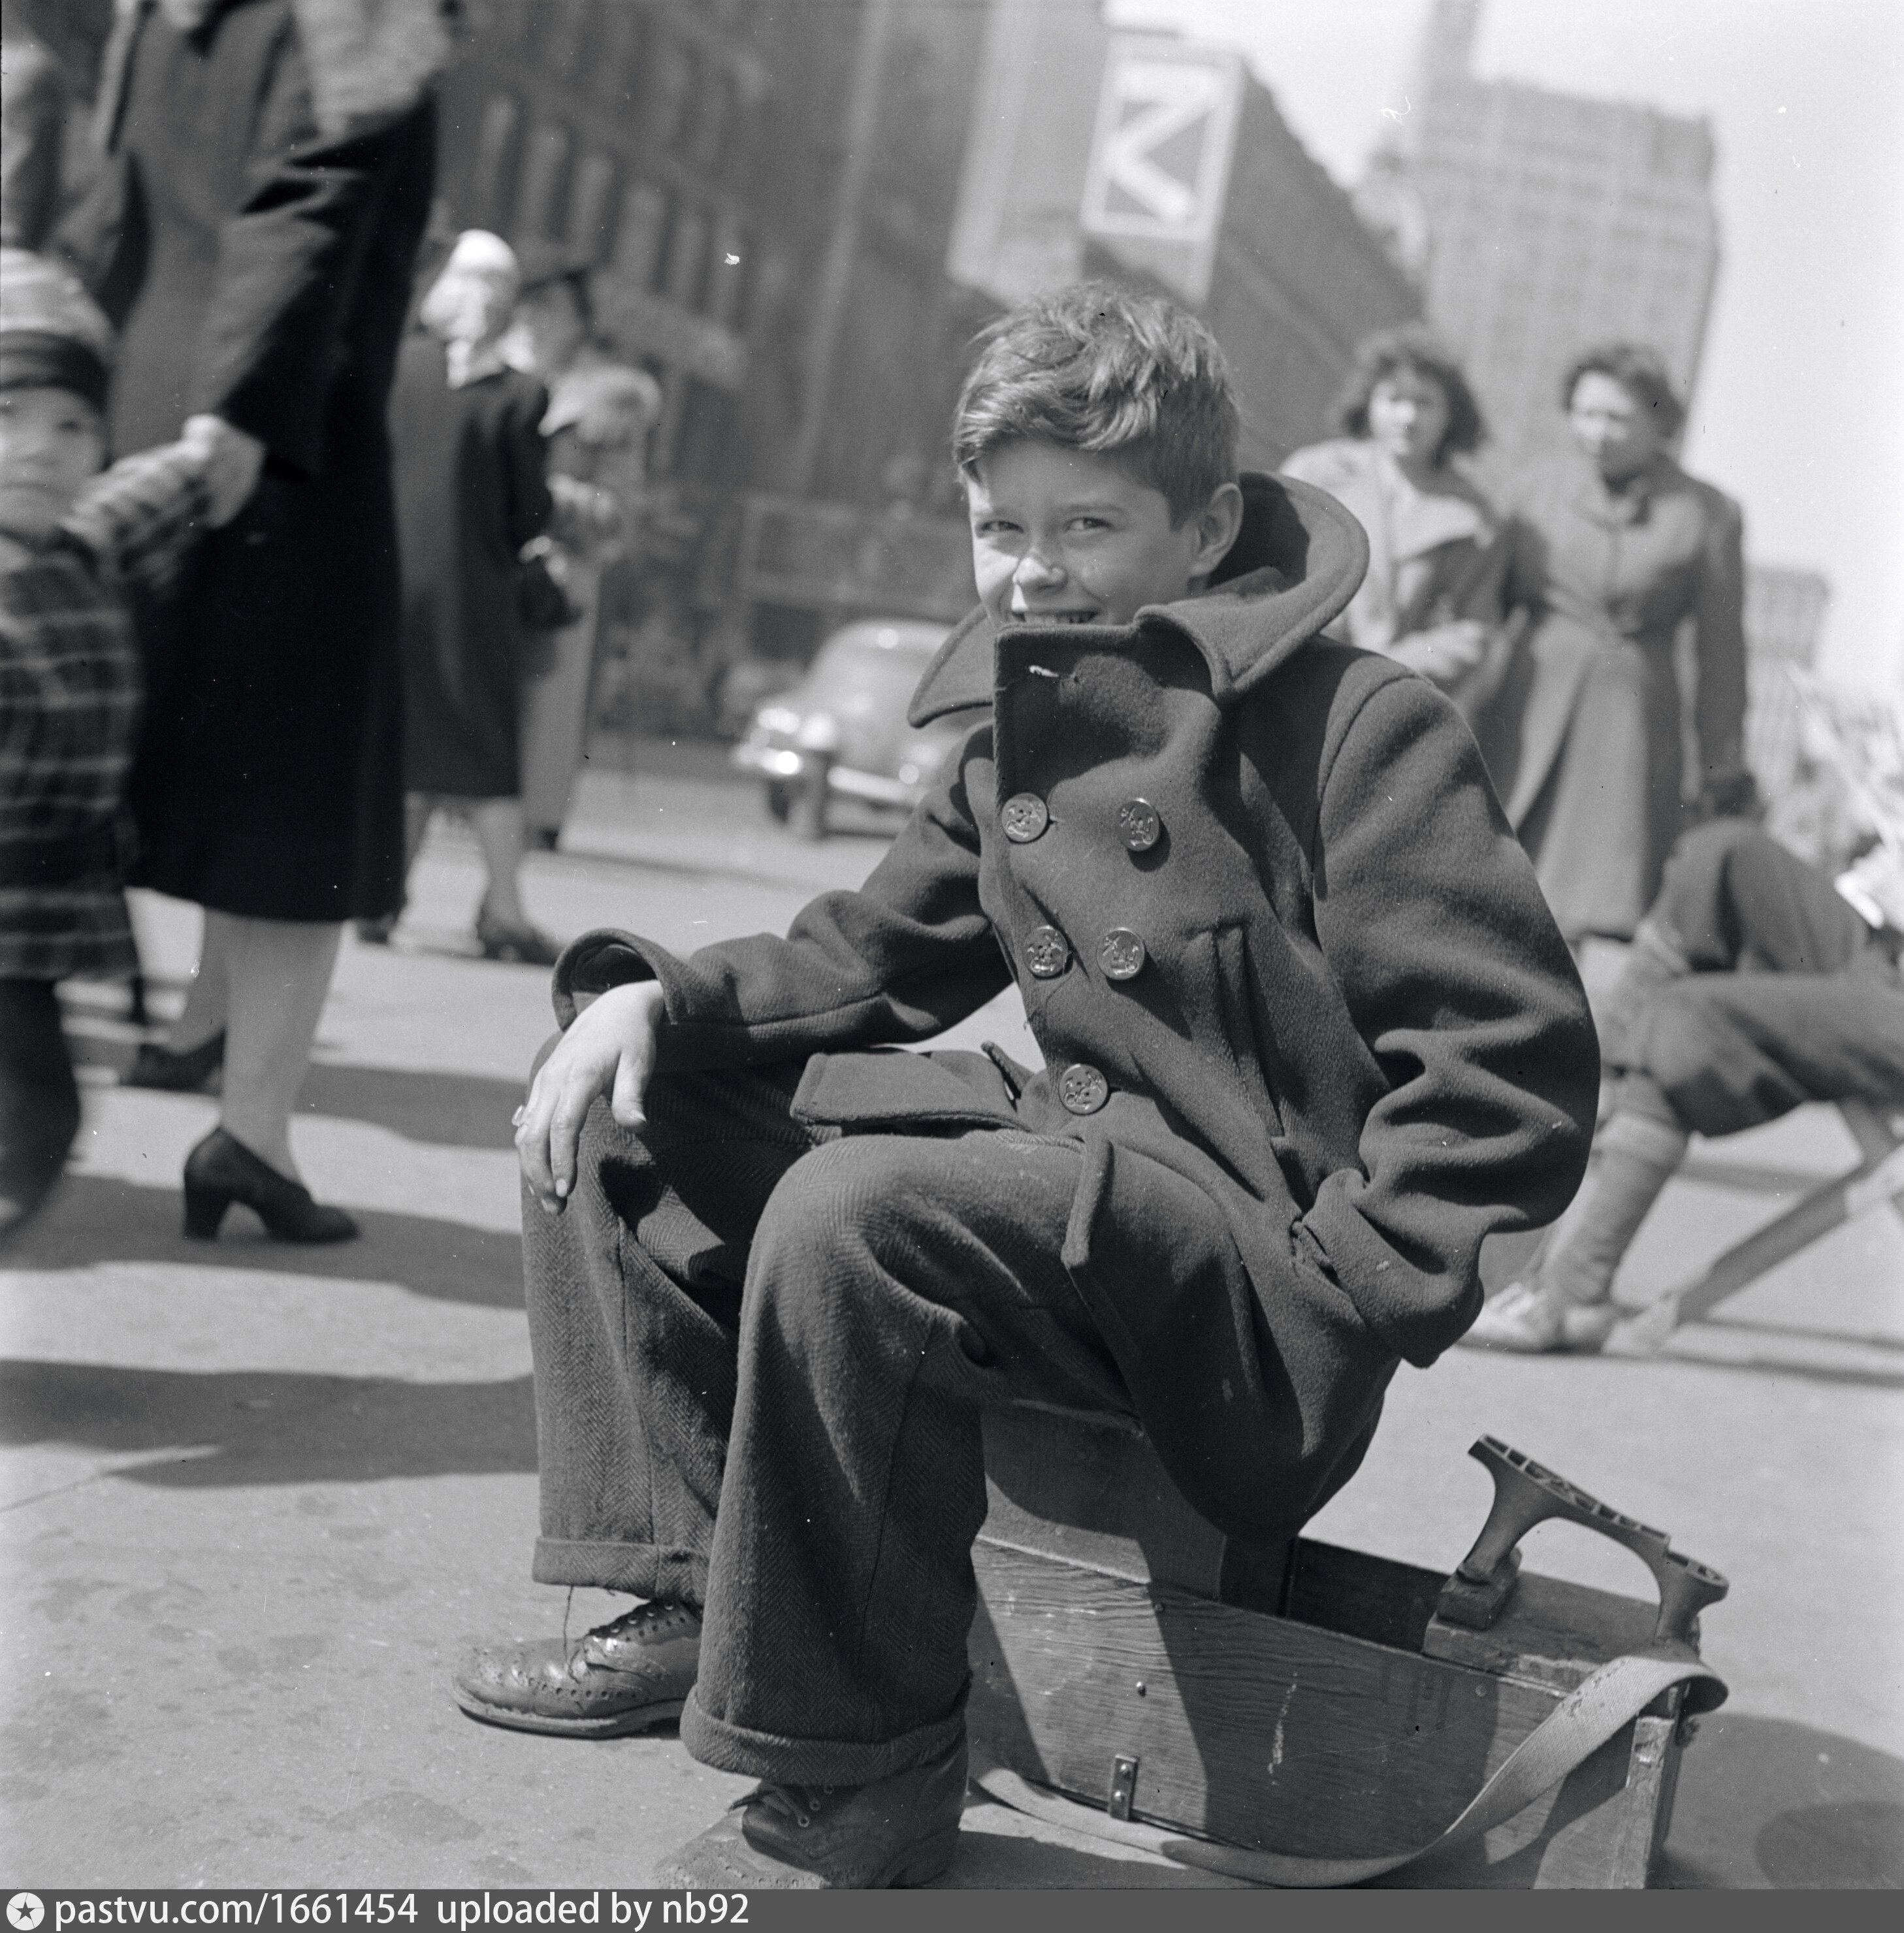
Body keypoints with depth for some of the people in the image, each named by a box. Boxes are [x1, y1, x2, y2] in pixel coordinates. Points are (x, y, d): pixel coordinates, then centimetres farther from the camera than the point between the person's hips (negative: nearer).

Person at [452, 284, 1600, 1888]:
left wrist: (1334, 1290, -19)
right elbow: (880, 956, 19)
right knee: (619, 1118, 8)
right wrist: (657, 997, 2)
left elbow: (1516, 1062, -14)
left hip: (1254, 1263, -8)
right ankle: (692, 1605, 9)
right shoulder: (1017, 722, 12)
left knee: (852, 1218, -34)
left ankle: (860, 1795, -17)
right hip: (1094, 1169, 9)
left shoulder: (1362, 729, -11)